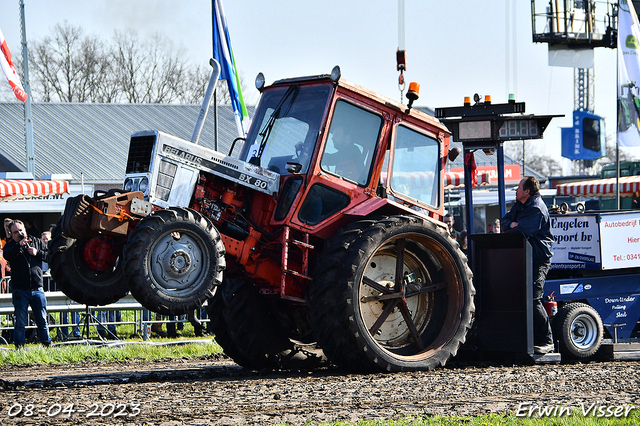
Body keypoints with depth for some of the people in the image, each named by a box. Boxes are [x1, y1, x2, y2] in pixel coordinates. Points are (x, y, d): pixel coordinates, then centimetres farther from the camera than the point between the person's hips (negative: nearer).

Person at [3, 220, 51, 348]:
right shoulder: (11, 245, 4)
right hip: (20, 290, -2)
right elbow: (7, 255, -19)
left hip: (37, 289, 2)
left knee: (42, 320, 4)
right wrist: (19, 245, -29)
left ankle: (47, 343, 11)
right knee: (20, 322, -2)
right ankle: (19, 346, 4)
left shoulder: (37, 242, 12)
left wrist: (38, 253, -7)